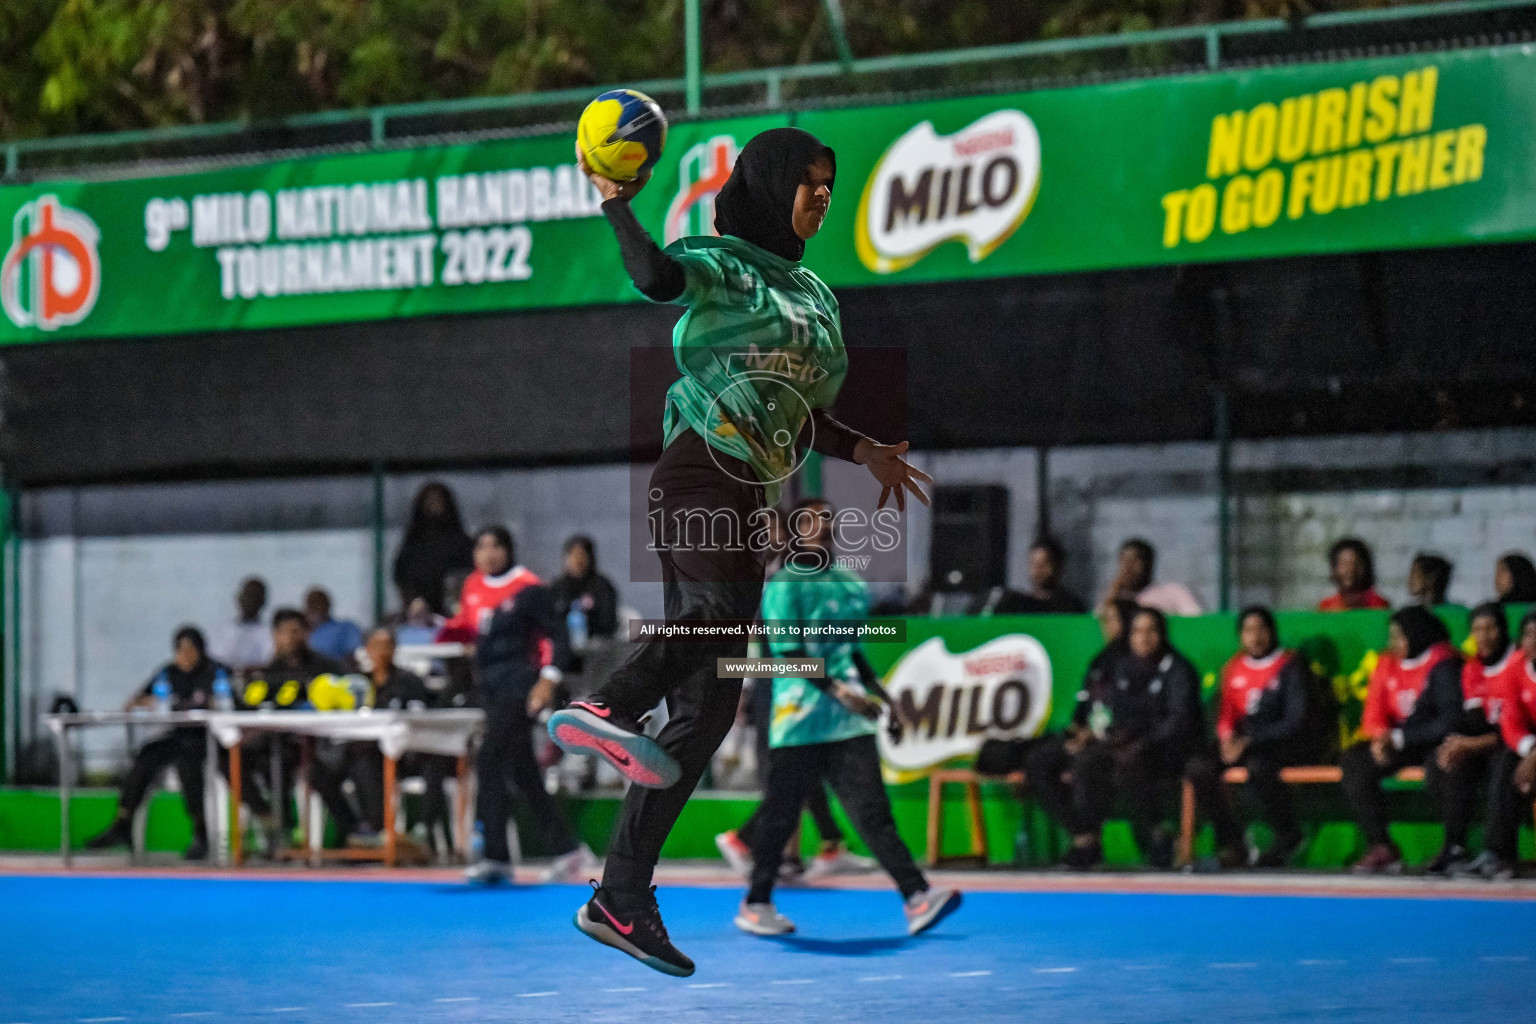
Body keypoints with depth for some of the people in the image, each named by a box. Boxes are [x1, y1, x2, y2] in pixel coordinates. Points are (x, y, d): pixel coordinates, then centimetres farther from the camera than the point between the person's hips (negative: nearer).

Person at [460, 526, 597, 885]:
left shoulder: (528, 588, -9)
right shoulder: (473, 588, 12)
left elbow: (556, 635, -9)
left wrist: (549, 679, -19)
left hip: (520, 687, -8)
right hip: (491, 689, 8)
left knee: (490, 762, -16)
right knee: (523, 774, 9)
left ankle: (495, 856, -15)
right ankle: (568, 849, 17)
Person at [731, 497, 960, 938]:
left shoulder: (852, 586, 14)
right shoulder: (784, 585, -6)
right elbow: (789, 652, -14)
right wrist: (837, 690, -23)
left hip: (849, 722, 5)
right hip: (799, 722, -5)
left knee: (872, 809, -5)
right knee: (781, 812, 4)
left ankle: (916, 899, -16)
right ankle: (756, 904, 18)